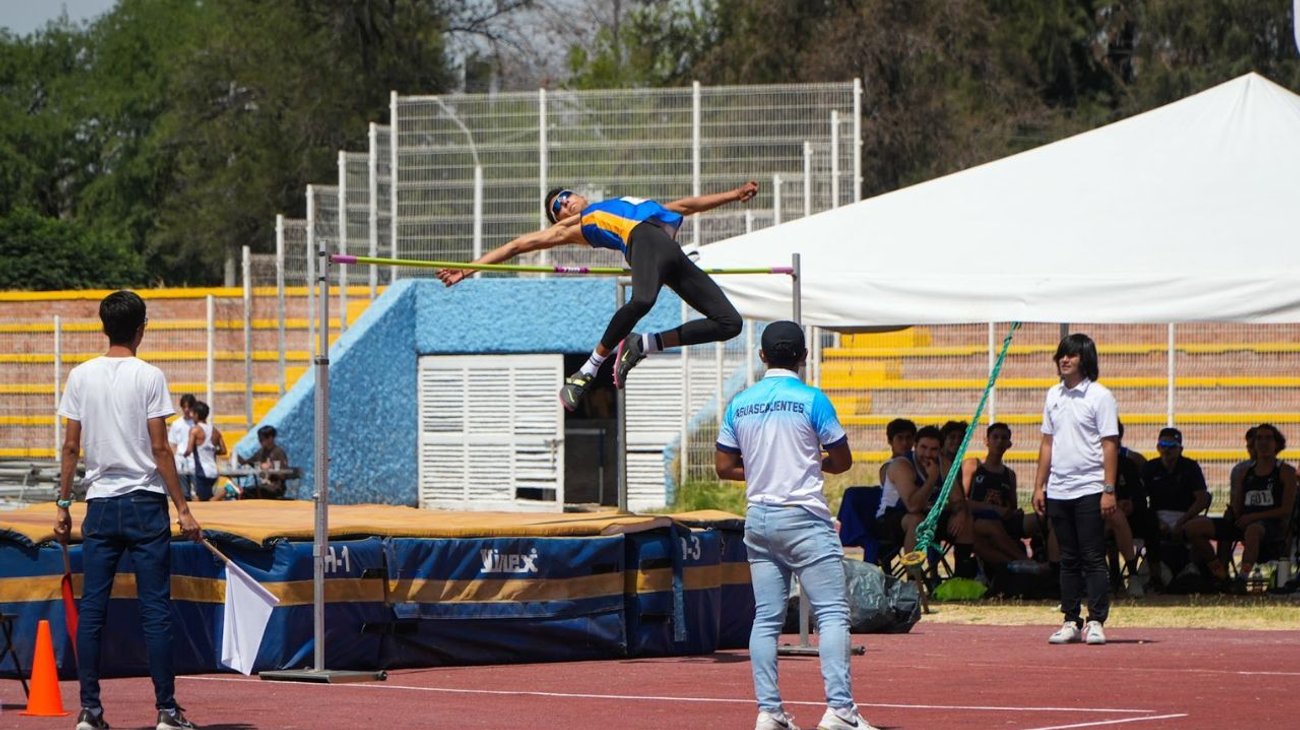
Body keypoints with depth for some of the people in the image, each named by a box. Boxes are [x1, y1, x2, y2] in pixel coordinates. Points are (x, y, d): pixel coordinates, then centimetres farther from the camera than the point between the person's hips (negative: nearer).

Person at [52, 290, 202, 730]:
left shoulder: (81, 376, 4)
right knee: (155, 610, -1)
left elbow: (71, 447, 5)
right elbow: (160, 449, -9)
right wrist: (182, 509, -5)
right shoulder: (149, 377, -6)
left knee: (92, 609, 5)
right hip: (145, 504, -3)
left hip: (100, 506, 3)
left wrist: (63, 505, 12)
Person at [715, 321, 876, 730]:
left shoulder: (739, 405, 6)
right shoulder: (812, 400, -7)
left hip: (759, 519, 5)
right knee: (832, 613, -5)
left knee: (766, 619, 7)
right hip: (804, 519, -5)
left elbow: (724, 467, 9)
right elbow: (842, 461, -2)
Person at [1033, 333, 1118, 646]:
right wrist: (1039, 485, 12)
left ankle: (1096, 622, -2)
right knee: (1068, 559, 8)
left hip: (1089, 491, -5)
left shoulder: (1099, 396, -4)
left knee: (1094, 558, -4)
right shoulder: (1053, 395, 12)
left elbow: (1109, 445, -7)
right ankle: (1071, 621, 11)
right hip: (1058, 491, 5)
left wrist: (1109, 490, -13)